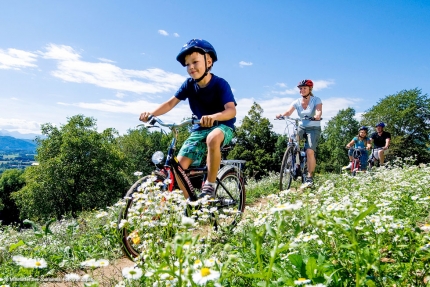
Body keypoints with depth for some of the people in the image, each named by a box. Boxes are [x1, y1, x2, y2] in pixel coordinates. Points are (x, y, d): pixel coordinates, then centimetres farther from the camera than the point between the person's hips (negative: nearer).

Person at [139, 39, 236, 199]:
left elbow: (231, 110, -30)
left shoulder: (220, 84, -18)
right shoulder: (189, 84, -5)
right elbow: (171, 103, -8)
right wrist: (151, 113, -26)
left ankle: (209, 186, -23)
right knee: (180, 165, -12)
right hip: (199, 129, 5)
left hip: (222, 126, -5)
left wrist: (213, 117, -51)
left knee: (213, 138, -42)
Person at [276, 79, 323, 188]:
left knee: (310, 152, -20)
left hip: (314, 128, -4)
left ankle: (309, 178, -11)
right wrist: (281, 115, -39)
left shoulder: (316, 100, -8)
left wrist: (317, 116, -51)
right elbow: (289, 111, -17)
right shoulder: (297, 102, 0)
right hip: (301, 127, 4)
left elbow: (319, 110, -27)